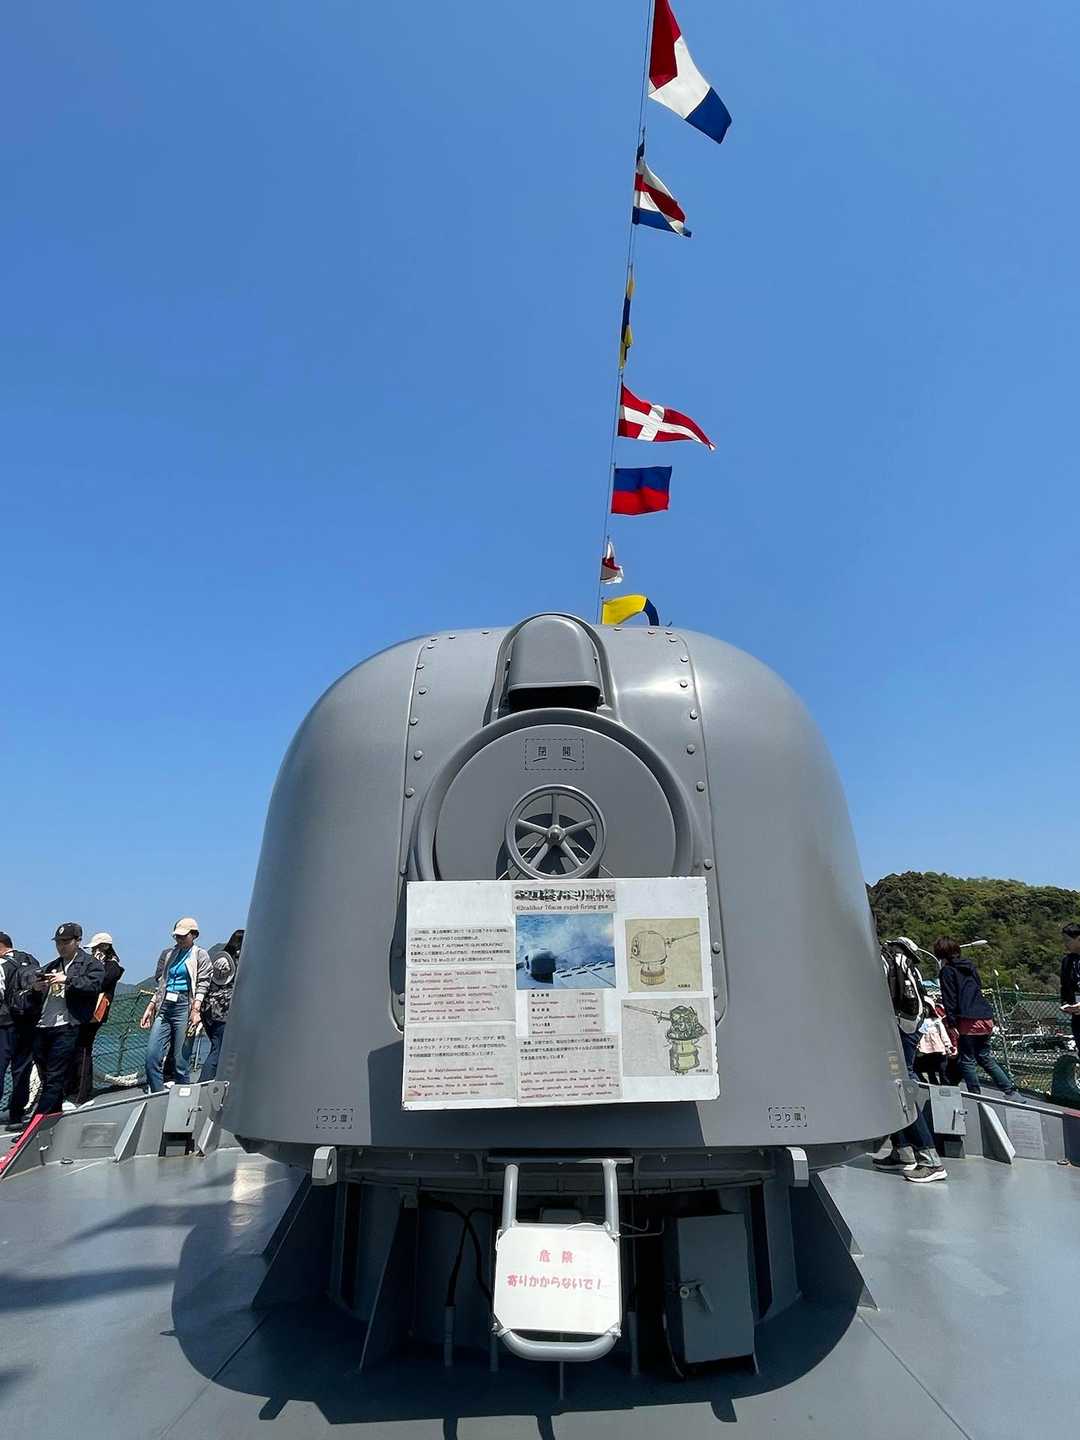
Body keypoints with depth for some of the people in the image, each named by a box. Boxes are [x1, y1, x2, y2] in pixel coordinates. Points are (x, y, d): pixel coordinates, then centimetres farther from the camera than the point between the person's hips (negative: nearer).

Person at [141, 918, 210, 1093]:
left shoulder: (200, 955, 5)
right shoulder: (167, 954, 18)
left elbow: (202, 984, -3)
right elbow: (159, 984, 20)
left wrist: (196, 1009, -14)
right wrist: (150, 1008, 11)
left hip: (183, 1007, -5)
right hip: (163, 1008, 5)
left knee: (180, 1060, -4)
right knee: (151, 1057, -3)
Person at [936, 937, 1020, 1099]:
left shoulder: (947, 970, -5)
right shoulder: (970, 966, 17)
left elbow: (949, 999, -10)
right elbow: (978, 989, 22)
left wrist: (951, 1023, -9)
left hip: (968, 1020, -8)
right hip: (986, 1017, 8)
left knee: (968, 1061, 2)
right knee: (985, 1057, 19)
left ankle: (976, 1096, 3)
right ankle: (1011, 1090, 19)